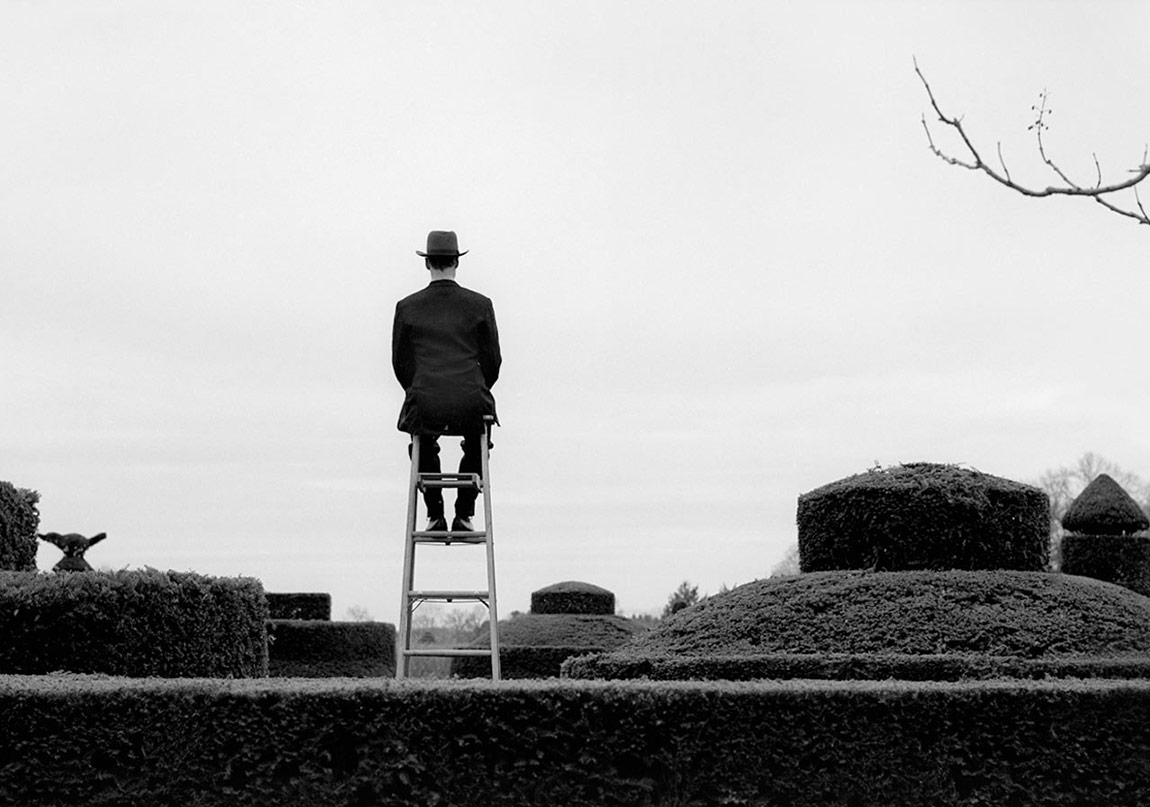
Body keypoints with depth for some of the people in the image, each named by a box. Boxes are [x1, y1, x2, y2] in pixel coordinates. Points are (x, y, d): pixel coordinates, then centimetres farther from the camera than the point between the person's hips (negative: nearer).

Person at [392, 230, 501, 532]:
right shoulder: (480, 305, 3)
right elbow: (492, 362, 9)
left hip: (424, 405, 0)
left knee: (423, 446, 35)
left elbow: (400, 363, 11)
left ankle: (434, 515, 26)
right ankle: (464, 515, 24)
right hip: (472, 403, 0)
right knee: (477, 447, 34)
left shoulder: (406, 307, 5)